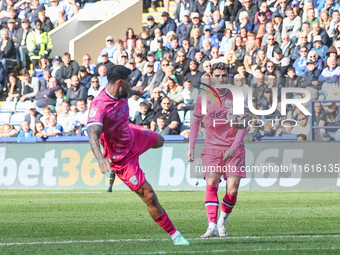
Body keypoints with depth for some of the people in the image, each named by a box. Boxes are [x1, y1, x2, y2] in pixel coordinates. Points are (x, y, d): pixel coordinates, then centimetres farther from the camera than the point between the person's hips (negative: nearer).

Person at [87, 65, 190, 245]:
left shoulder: (122, 94, -14)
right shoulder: (99, 106, -39)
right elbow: (93, 135, -53)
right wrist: (100, 159, -71)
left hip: (133, 136, 9)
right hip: (123, 158, -9)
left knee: (159, 141, 40)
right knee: (149, 197, -10)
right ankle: (174, 235, 6)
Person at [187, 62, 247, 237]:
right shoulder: (203, 97, 2)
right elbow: (195, 121, 14)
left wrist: (233, 147, -14)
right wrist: (191, 147, 9)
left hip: (234, 149, -1)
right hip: (212, 148, 1)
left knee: (232, 189, -11)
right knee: (211, 184, -18)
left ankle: (222, 222, 13)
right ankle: (212, 226, -24)